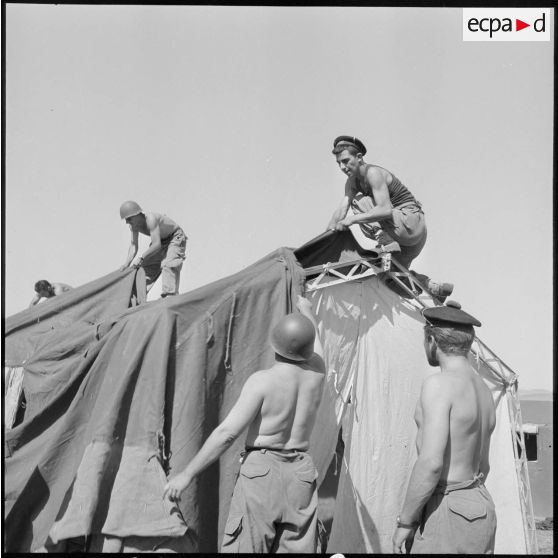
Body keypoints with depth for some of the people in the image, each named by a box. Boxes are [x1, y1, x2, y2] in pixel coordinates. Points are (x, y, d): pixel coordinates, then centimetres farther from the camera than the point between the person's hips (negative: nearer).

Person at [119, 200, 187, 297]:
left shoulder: (150, 219, -37)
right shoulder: (133, 224, -12)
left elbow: (157, 245, -40)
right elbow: (133, 246, -7)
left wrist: (141, 258, -42)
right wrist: (127, 263, -21)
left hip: (175, 237, -8)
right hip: (161, 240, 8)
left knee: (169, 265, -29)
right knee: (147, 267, 5)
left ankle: (170, 295, -36)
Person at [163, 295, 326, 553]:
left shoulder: (262, 381, -13)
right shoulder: (316, 372, 0)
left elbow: (227, 432, -17)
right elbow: (314, 342, 24)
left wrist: (187, 474, -11)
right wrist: (306, 309, 45)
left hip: (261, 469, -5)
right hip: (301, 473, 5)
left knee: (243, 547, 0)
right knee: (298, 549, 10)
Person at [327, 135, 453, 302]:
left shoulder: (374, 173, -21)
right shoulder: (352, 182, 6)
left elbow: (386, 210, -32)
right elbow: (341, 210, -1)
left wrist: (353, 219, -37)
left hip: (412, 222, -9)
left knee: (359, 202, -18)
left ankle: (386, 245, -21)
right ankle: (436, 288, 25)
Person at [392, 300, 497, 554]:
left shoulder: (440, 384, -16)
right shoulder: (484, 390, 12)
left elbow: (431, 462, -23)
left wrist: (405, 522, -15)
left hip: (447, 513, -9)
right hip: (482, 508, 9)